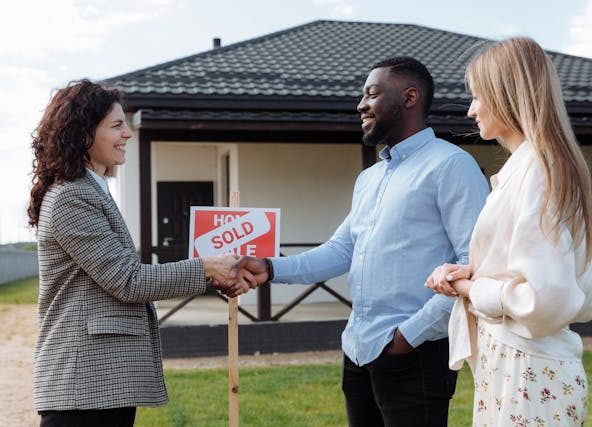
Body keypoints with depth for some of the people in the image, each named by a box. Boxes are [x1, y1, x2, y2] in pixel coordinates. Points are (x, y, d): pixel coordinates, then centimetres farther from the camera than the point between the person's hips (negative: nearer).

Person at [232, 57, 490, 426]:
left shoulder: (450, 165, -9)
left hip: (415, 355, -8)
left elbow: (477, 264, -16)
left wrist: (412, 333, -17)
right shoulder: (368, 178, 19)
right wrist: (272, 269, 0)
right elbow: (341, 251, 15)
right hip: (358, 352, 8)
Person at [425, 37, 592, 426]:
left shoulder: (536, 168, -18)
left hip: (526, 372, -9)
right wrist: (471, 275, 4)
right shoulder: (525, 166, 12)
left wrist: (470, 288, -10)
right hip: (510, 363, 9)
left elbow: (544, 298, -25)